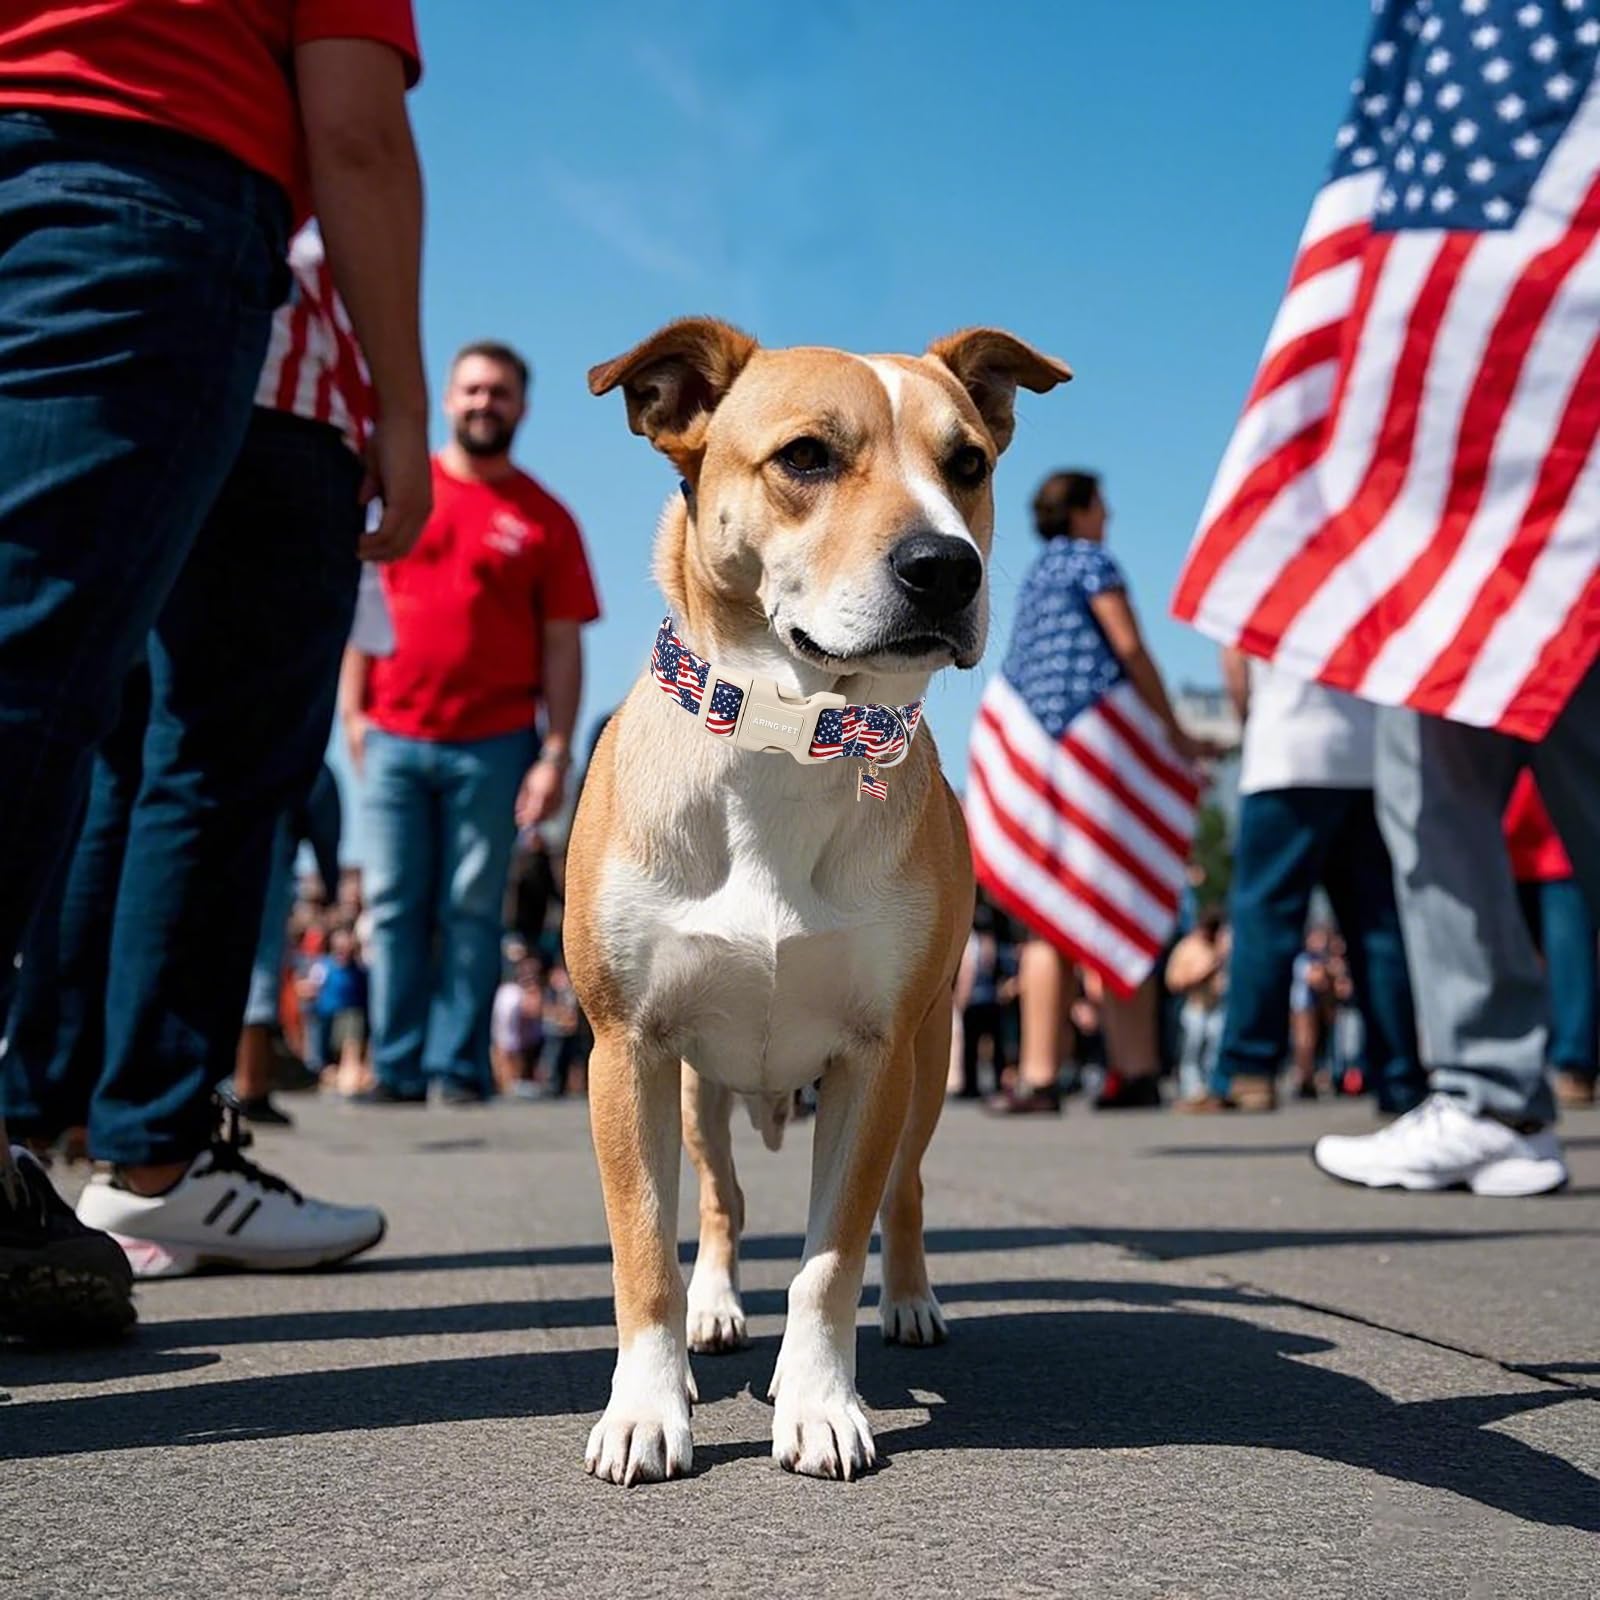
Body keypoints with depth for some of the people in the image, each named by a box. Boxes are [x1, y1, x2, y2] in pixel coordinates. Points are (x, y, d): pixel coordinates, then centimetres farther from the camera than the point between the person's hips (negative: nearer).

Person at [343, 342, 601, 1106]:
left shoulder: (545, 519, 6)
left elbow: (563, 646, 3)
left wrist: (556, 754, -5)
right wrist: (352, 711, 3)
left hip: (494, 745, -1)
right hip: (393, 738, 1)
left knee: (471, 912, 0)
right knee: (395, 906, 1)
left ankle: (458, 1066, 5)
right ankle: (397, 1066, 6)